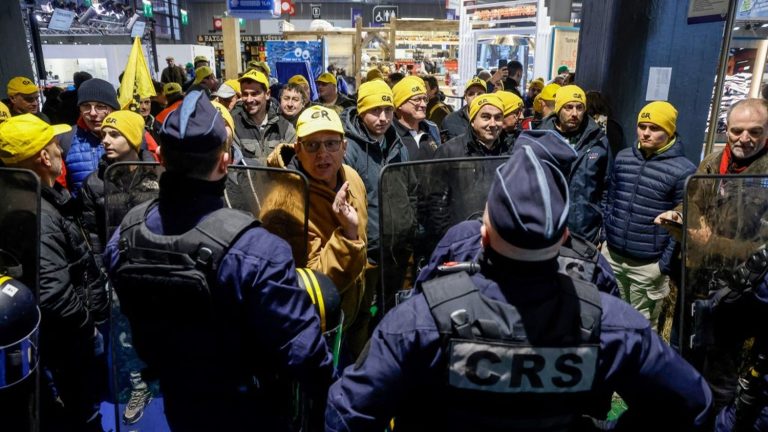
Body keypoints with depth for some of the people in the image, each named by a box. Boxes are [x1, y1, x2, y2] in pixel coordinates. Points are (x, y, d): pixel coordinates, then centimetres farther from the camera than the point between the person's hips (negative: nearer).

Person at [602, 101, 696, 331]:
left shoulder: (683, 170, -12)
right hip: (612, 255, 5)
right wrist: (605, 236, 11)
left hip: (649, 265, -4)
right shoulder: (622, 157, 4)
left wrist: (666, 264, -10)